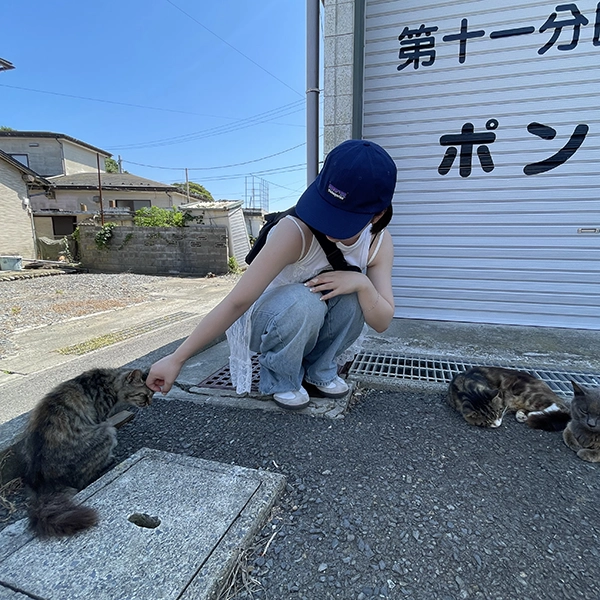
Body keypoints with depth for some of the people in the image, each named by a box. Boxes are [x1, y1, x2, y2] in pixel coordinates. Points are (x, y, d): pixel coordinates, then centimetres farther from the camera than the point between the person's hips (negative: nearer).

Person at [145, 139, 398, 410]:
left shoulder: (379, 241, -14)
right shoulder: (295, 232, -32)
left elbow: (382, 322, -13)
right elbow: (237, 301, -32)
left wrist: (361, 283, -32)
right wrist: (177, 359, -30)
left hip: (311, 324, 4)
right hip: (265, 320, -4)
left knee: (353, 292, -27)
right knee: (302, 301, -37)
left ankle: (319, 371, -2)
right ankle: (280, 380, -7)